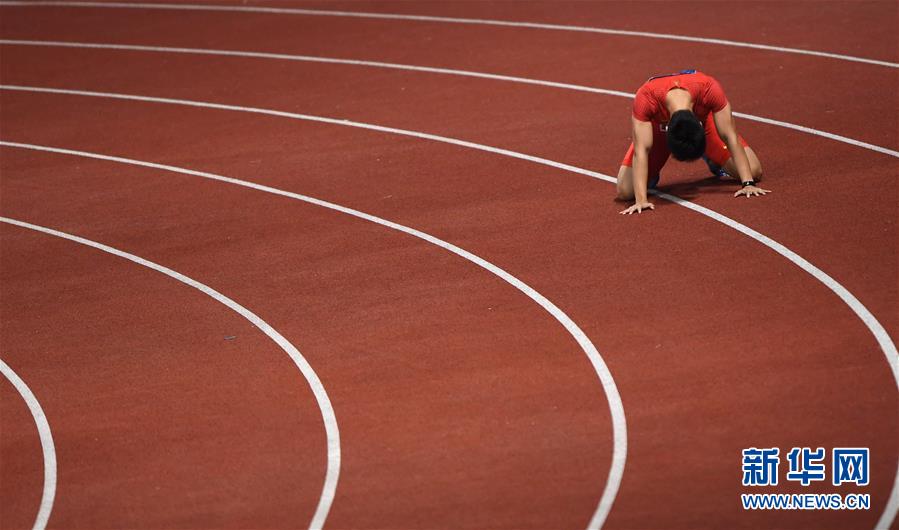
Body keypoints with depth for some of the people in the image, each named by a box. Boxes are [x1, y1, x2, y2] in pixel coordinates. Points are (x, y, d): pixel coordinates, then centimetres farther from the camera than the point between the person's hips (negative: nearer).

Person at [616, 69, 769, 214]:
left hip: (703, 119, 1)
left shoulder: (710, 89, -40)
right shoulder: (645, 98, -43)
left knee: (754, 172, -12)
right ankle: (652, 174, 16)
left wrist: (748, 183, -38)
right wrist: (641, 200, -48)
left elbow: (731, 138, -34)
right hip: (660, 128, -1)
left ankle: (713, 161, 19)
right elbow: (641, 151, -41)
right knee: (625, 192, -18)